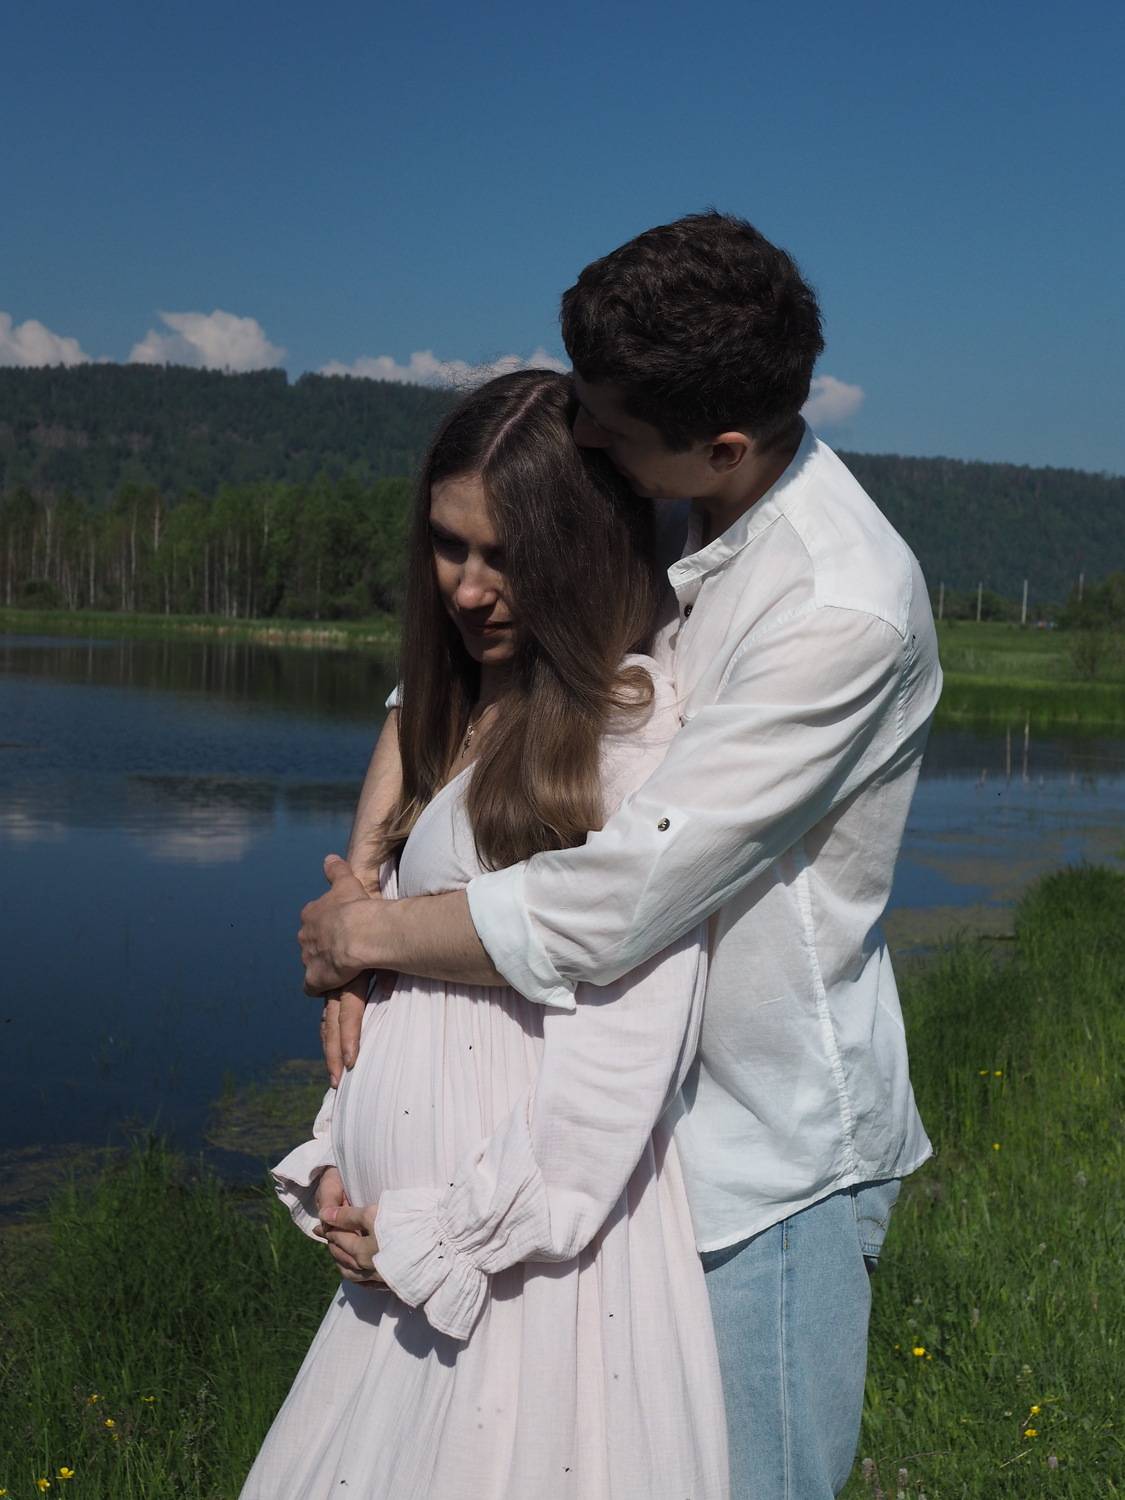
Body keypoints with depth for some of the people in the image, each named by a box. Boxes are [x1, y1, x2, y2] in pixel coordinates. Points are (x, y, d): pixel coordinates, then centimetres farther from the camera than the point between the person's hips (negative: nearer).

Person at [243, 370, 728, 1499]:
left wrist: (442, 1233, -12)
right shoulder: (459, 714, 10)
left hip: (536, 1248, -7)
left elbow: (625, 1051, -19)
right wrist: (335, 1159, 4)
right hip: (400, 1243, 7)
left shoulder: (639, 728, -15)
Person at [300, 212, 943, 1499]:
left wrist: (362, 931, -13)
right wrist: (364, 896, -6)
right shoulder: (652, 518, -3)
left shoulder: (844, 613, -27)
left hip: (771, 1155, -7)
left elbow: (601, 917, -29)